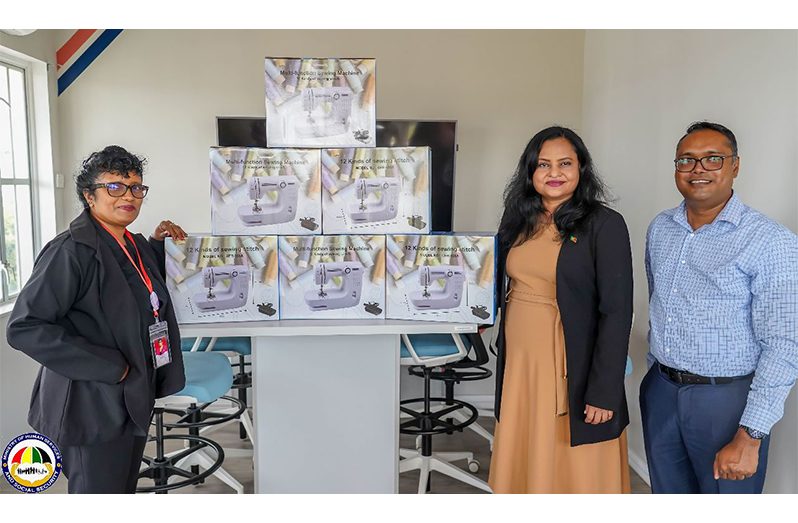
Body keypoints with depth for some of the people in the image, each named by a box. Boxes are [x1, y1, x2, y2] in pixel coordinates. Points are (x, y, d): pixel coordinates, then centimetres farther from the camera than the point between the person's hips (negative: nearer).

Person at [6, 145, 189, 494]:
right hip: (94, 408, -8)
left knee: (124, 490, 23)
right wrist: (109, 366, -23)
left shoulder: (135, 245, 7)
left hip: (134, 399, 9)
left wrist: (158, 244, 10)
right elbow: (24, 328, -23)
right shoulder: (71, 250, -19)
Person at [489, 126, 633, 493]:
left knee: (573, 473, 8)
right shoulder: (519, 220, 8)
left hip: (571, 373, -5)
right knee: (524, 466, 15)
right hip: (518, 365, 5)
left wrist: (604, 392, -16)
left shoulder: (604, 225, -9)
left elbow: (616, 313, -13)